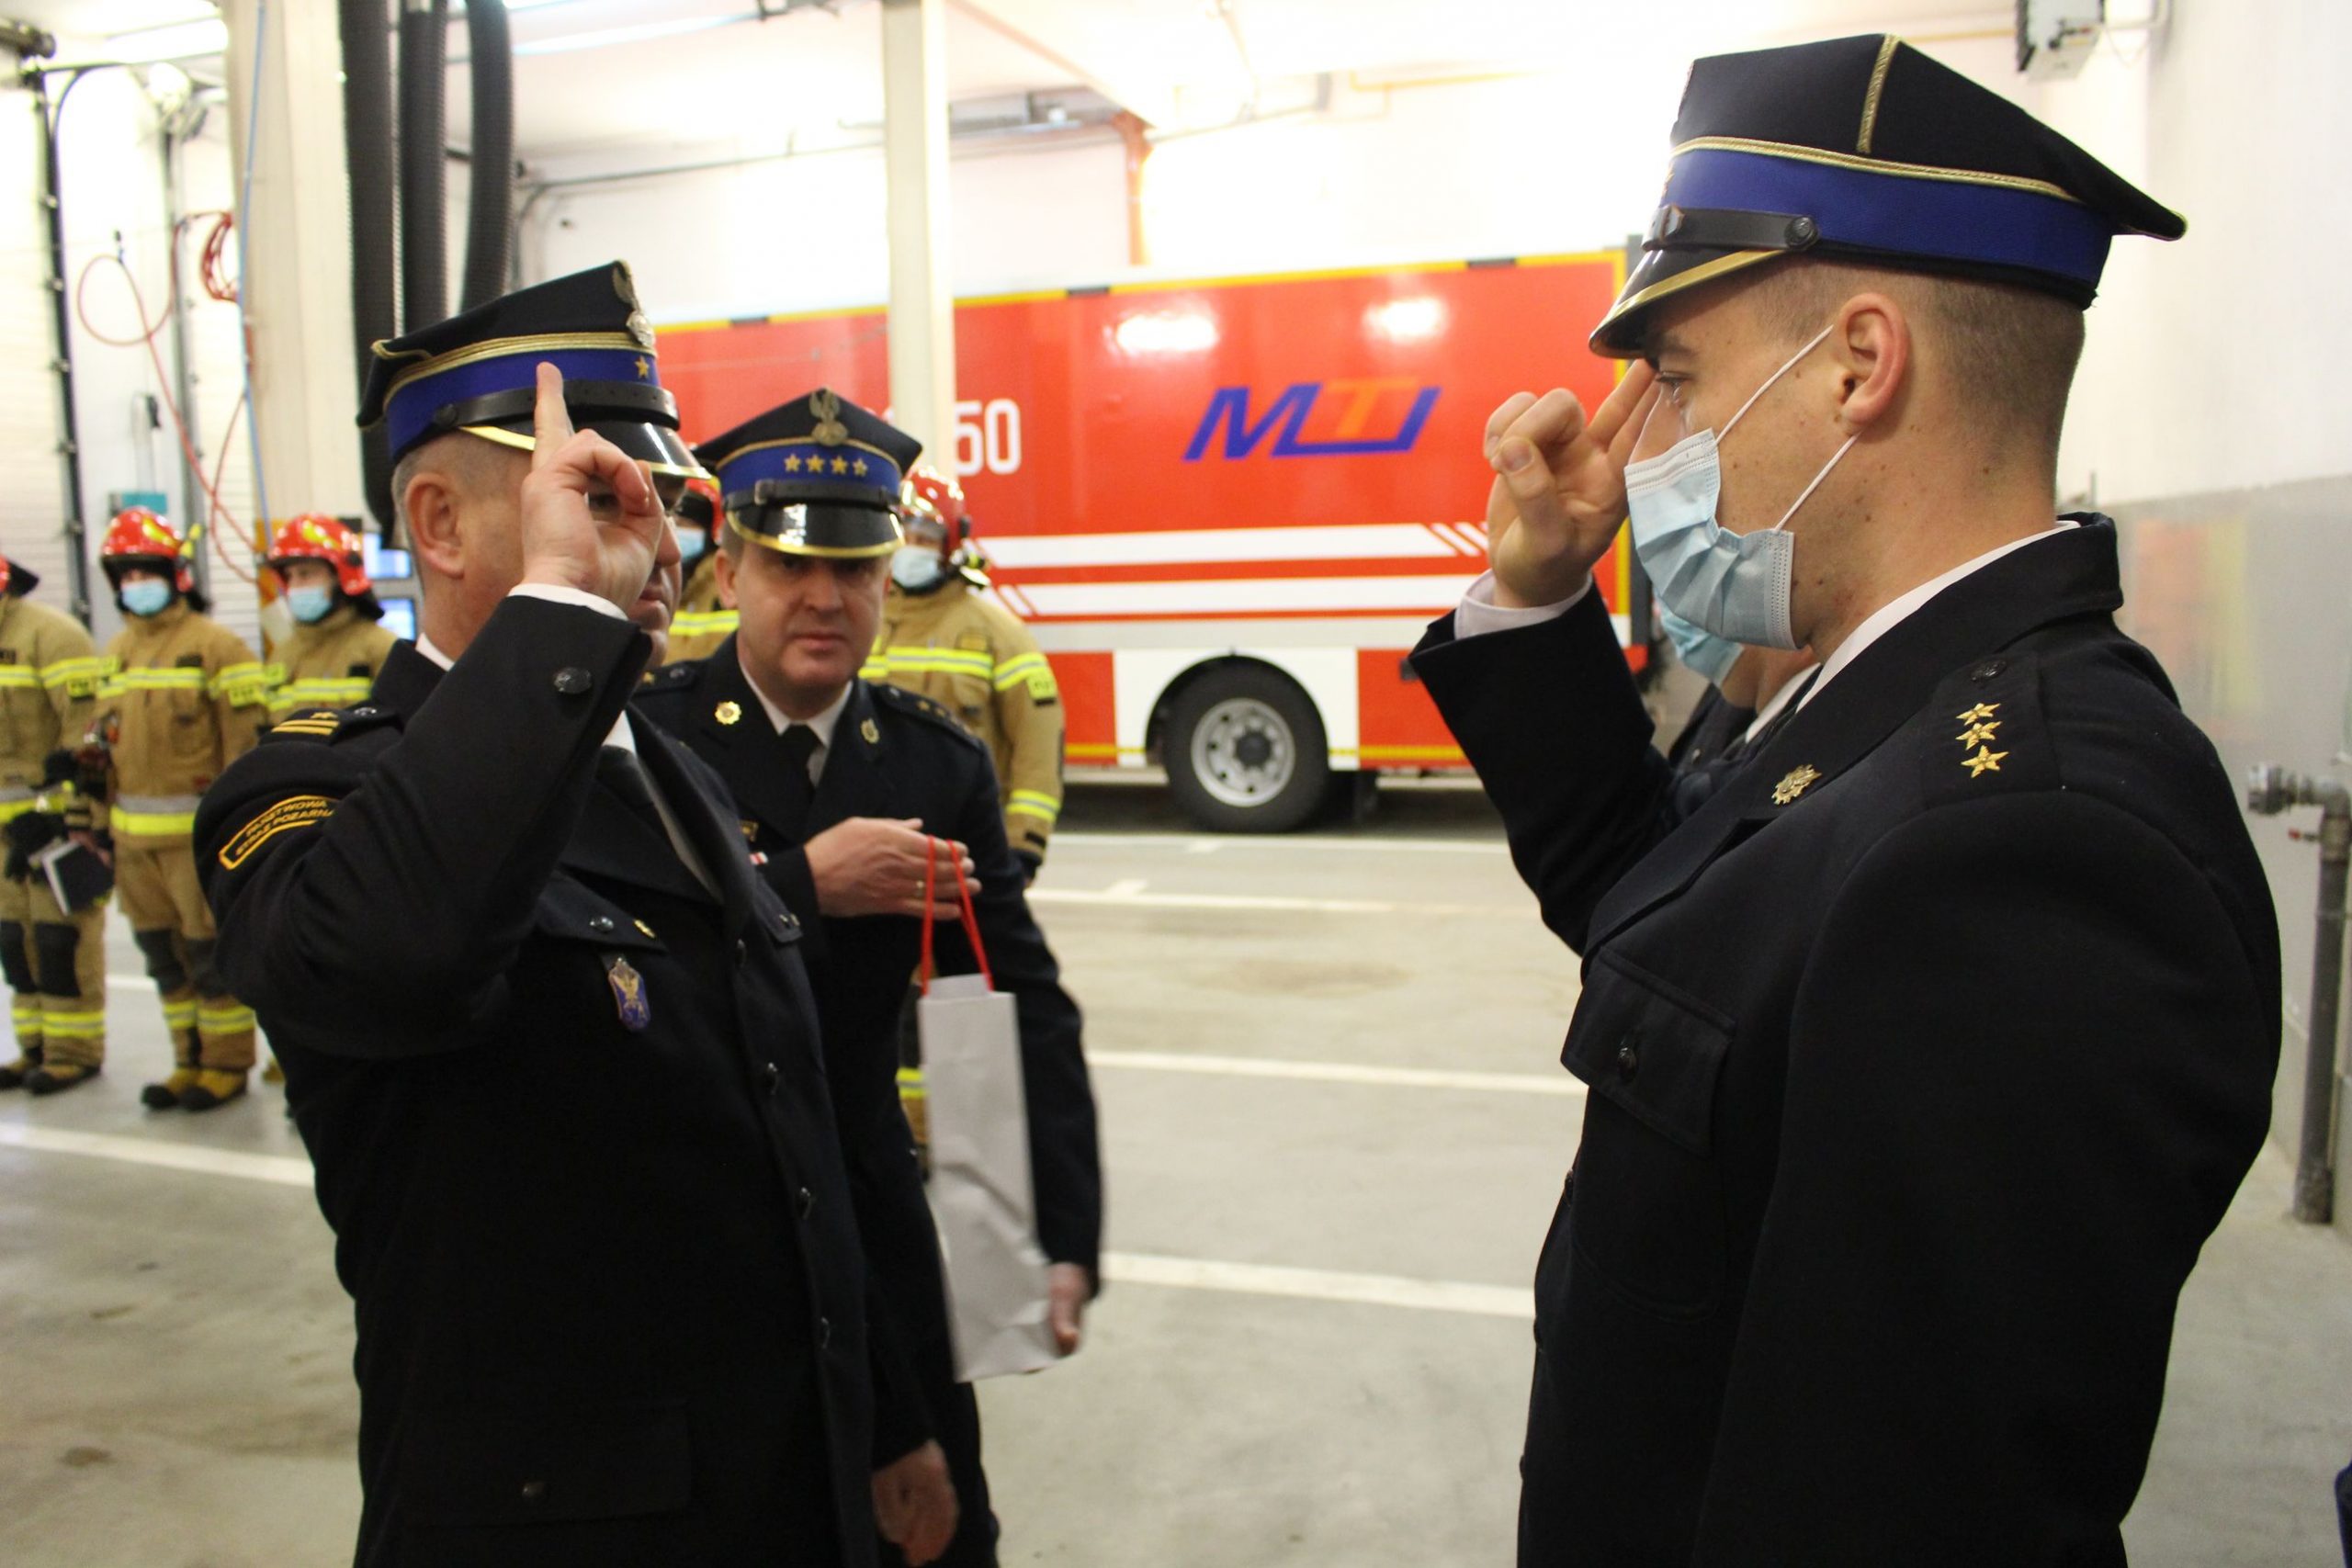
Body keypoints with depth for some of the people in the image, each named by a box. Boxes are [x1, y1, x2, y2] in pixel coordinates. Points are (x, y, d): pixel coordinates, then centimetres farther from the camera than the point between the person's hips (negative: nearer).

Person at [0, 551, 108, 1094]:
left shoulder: (47, 632, -12)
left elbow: (87, 722, -17)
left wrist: (71, 809, -19)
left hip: (59, 811, -8)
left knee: (62, 935, -4)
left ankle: (76, 1049, 5)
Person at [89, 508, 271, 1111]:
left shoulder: (215, 645, -8)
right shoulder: (117, 650, 15)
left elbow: (247, 741, -11)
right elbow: (103, 741, 21)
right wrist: (101, 823, 18)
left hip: (196, 832, -7)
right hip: (135, 835, 7)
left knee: (212, 953, -1)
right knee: (162, 953, 13)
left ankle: (227, 1064, 11)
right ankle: (190, 1062, 25)